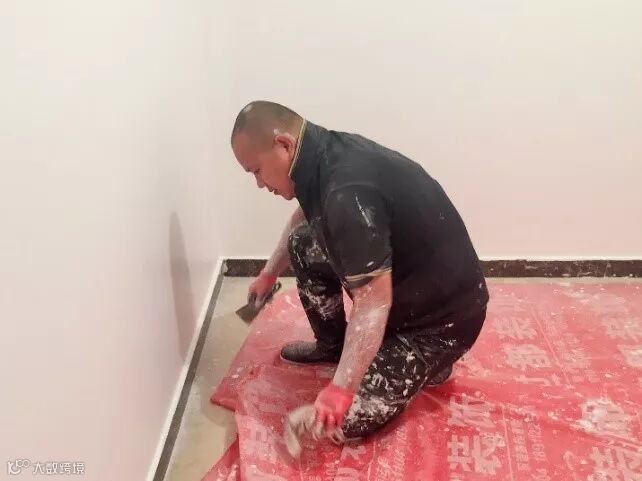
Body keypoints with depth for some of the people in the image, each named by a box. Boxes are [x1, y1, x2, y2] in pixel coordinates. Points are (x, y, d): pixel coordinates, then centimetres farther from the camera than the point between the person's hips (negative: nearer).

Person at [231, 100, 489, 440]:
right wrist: (269, 273, 29)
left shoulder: (348, 192, -33)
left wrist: (341, 387, -28)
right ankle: (333, 344, 22)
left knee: (350, 419, -10)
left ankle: (430, 359, 11)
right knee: (303, 243, 6)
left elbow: (374, 303, -32)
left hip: (443, 313, -9)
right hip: (404, 281, 9)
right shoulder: (328, 155, -2)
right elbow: (302, 219, 21)